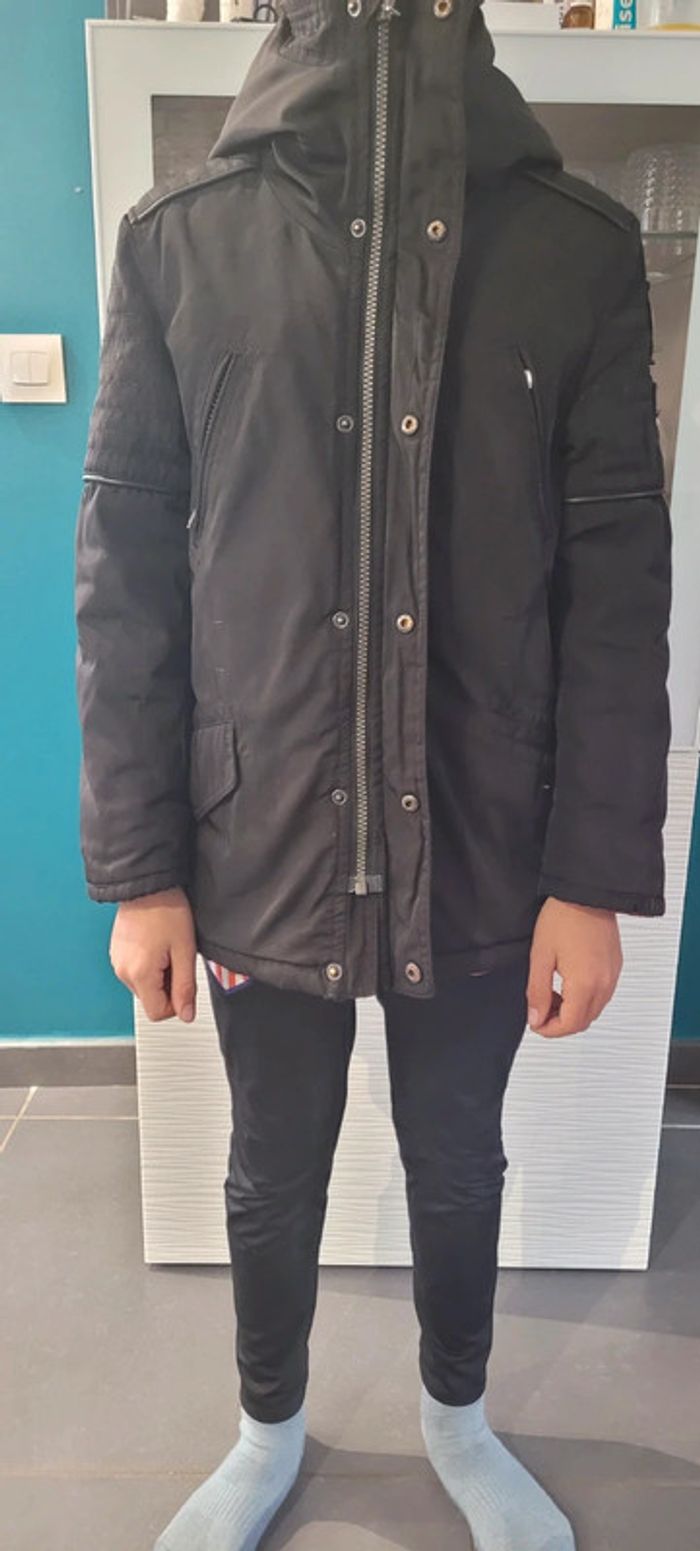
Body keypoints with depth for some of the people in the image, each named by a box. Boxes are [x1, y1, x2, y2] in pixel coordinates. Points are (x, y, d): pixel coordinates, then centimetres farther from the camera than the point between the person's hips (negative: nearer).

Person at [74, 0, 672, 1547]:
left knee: (459, 1168, 21)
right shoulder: (182, 238, -1)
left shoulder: (578, 242, 0)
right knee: (274, 1178, 20)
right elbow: (124, 575, -3)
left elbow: (620, 579, -3)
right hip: (261, 848, 0)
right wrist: (137, 868, -4)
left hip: (482, 854, 1)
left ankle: (456, 1410, 52)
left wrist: (597, 872, -6)